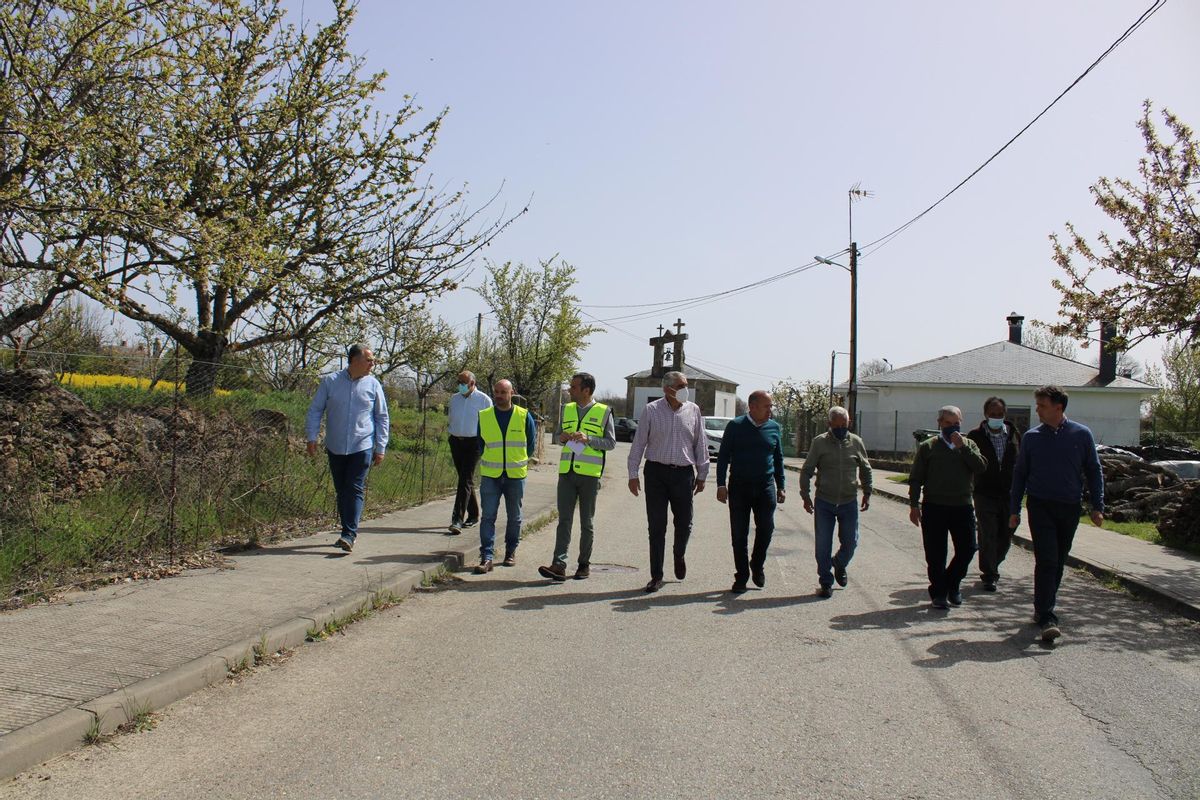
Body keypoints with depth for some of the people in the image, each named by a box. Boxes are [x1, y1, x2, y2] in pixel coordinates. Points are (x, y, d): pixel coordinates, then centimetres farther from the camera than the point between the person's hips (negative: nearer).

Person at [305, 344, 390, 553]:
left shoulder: (373, 385, 2)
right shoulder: (330, 381, 1)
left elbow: (382, 418, 8)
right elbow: (315, 410, 7)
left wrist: (381, 448, 4)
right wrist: (311, 437, -1)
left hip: (362, 447, -2)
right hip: (335, 447, 2)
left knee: (355, 490, -10)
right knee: (341, 491, 9)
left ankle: (349, 535, -11)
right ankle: (348, 531, 21)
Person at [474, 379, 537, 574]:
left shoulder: (524, 416, -2)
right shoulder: (484, 416, 1)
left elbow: (531, 443, 9)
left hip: (516, 476, 0)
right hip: (490, 476, 0)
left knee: (514, 517, 10)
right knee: (488, 516, -6)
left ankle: (511, 552, 25)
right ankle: (486, 557, -6)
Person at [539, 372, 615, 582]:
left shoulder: (603, 412, -2)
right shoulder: (567, 409, 11)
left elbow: (611, 442, -2)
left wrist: (588, 439, -16)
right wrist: (562, 437, -2)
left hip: (589, 474, -3)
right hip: (566, 472, 3)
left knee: (586, 522, 7)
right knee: (564, 520, -4)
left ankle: (584, 564, 18)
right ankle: (559, 565, -8)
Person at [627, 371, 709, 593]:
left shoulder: (693, 411, 4)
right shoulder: (651, 410, -1)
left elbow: (701, 444, 10)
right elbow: (638, 443, 1)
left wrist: (701, 474, 10)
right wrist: (633, 474, -1)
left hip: (683, 474, 2)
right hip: (656, 472, -1)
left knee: (684, 524, 7)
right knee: (656, 527, 2)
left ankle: (679, 556, 39)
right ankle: (656, 576, 12)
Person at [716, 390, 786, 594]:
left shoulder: (774, 428, 8)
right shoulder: (735, 426, -1)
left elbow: (778, 459, 17)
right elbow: (723, 456, 0)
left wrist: (780, 486, 14)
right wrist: (721, 485, -7)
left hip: (765, 487, 2)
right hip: (739, 487, -2)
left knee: (766, 528, -4)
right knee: (739, 533, 1)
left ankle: (757, 565, 22)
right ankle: (741, 577, 13)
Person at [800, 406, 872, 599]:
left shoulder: (856, 442, 3)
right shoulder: (819, 442, -4)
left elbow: (865, 469, 15)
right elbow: (806, 471, 1)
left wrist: (867, 493, 10)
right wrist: (805, 495, -4)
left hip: (849, 502, 2)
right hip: (824, 503, -2)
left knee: (850, 543, 6)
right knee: (823, 545, 0)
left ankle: (839, 566, 37)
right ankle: (826, 582, 15)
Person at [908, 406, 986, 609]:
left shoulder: (969, 445, 12)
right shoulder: (928, 446, 4)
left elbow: (981, 467, -6)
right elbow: (915, 478, 2)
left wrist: (962, 447, -12)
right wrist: (914, 505, -5)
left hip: (962, 507, 2)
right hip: (934, 508, -2)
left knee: (967, 549, 3)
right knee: (936, 554, 2)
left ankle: (952, 583, 26)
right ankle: (938, 592, 16)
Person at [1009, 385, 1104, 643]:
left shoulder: (1081, 434, 2)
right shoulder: (1032, 437, 3)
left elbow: (1094, 471, 7)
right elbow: (1019, 474, 9)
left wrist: (1097, 506, -1)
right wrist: (1014, 509, 6)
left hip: (1070, 508, 1)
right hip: (1040, 506, -1)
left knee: (1058, 561, 11)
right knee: (1046, 561, -11)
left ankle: (1044, 608, 27)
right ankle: (1046, 618, -14)